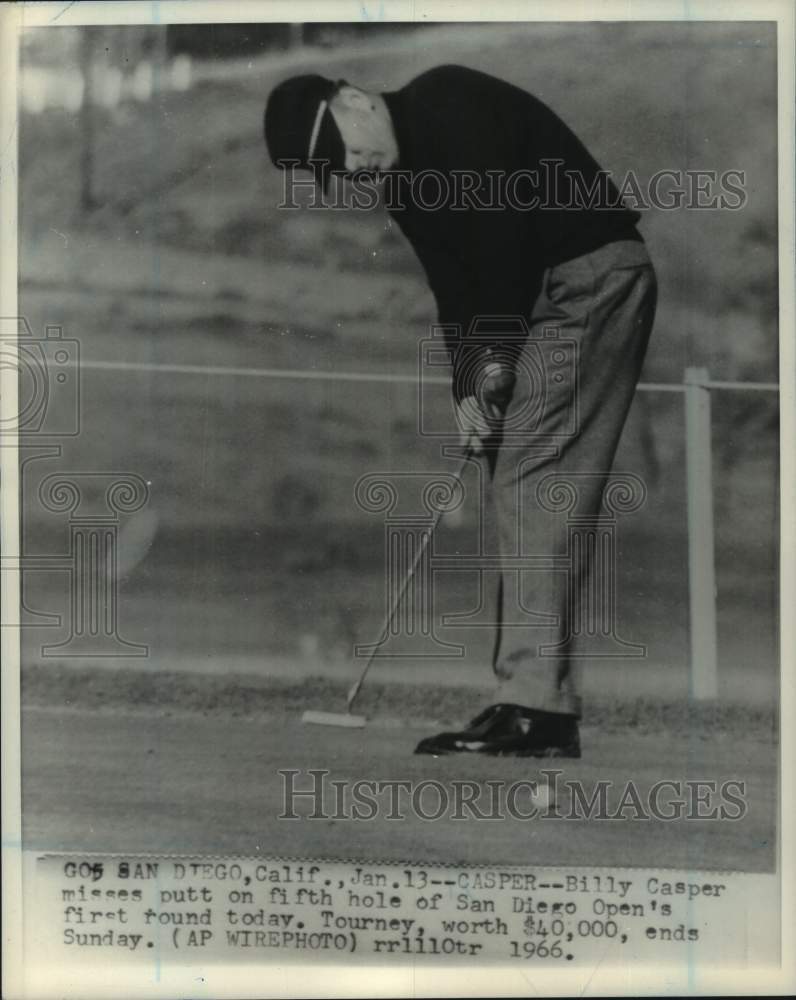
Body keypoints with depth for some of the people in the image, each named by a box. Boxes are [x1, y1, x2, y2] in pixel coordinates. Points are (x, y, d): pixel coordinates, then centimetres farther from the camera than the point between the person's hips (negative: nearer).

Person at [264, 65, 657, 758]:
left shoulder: (450, 104, -11)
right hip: (546, 298, 10)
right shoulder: (402, 185, 15)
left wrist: (495, 353, -15)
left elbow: (502, 221, -19)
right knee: (526, 490, 8)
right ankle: (546, 704, 10)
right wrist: (469, 388, -2)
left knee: (533, 486, -13)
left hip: (593, 273, -10)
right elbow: (455, 288, 12)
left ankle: (536, 707, -15)